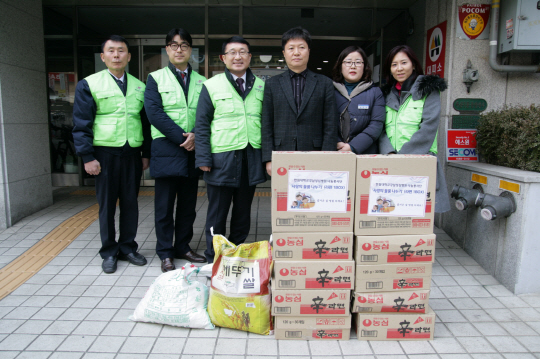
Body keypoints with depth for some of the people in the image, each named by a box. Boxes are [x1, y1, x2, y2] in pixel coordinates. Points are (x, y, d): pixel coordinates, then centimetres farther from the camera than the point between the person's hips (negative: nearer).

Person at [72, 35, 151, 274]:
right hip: (105, 153, -3)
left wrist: (146, 153, 8)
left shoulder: (139, 87, 11)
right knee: (107, 205, 5)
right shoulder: (89, 85, 1)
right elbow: (81, 124, -3)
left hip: (132, 153, 3)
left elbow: (146, 122, 13)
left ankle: (128, 247, 23)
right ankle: (109, 253, 19)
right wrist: (88, 157, -10)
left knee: (130, 203, 8)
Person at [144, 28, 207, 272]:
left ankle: (183, 247, 22)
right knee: (165, 204, 2)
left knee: (188, 203, 9)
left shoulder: (201, 82, 13)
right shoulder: (156, 78, 5)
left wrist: (195, 135, -14)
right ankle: (165, 253, 12)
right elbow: (154, 113, -7)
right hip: (166, 149, -3)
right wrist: (181, 137, -14)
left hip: (193, 149, 3)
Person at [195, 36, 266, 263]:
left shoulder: (261, 86, 10)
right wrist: (203, 158, -8)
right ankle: (213, 259, 19)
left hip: (251, 157, 3)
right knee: (217, 212, 5)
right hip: (222, 157, -3)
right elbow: (202, 124, 0)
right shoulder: (212, 85, 3)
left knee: (243, 211, 13)